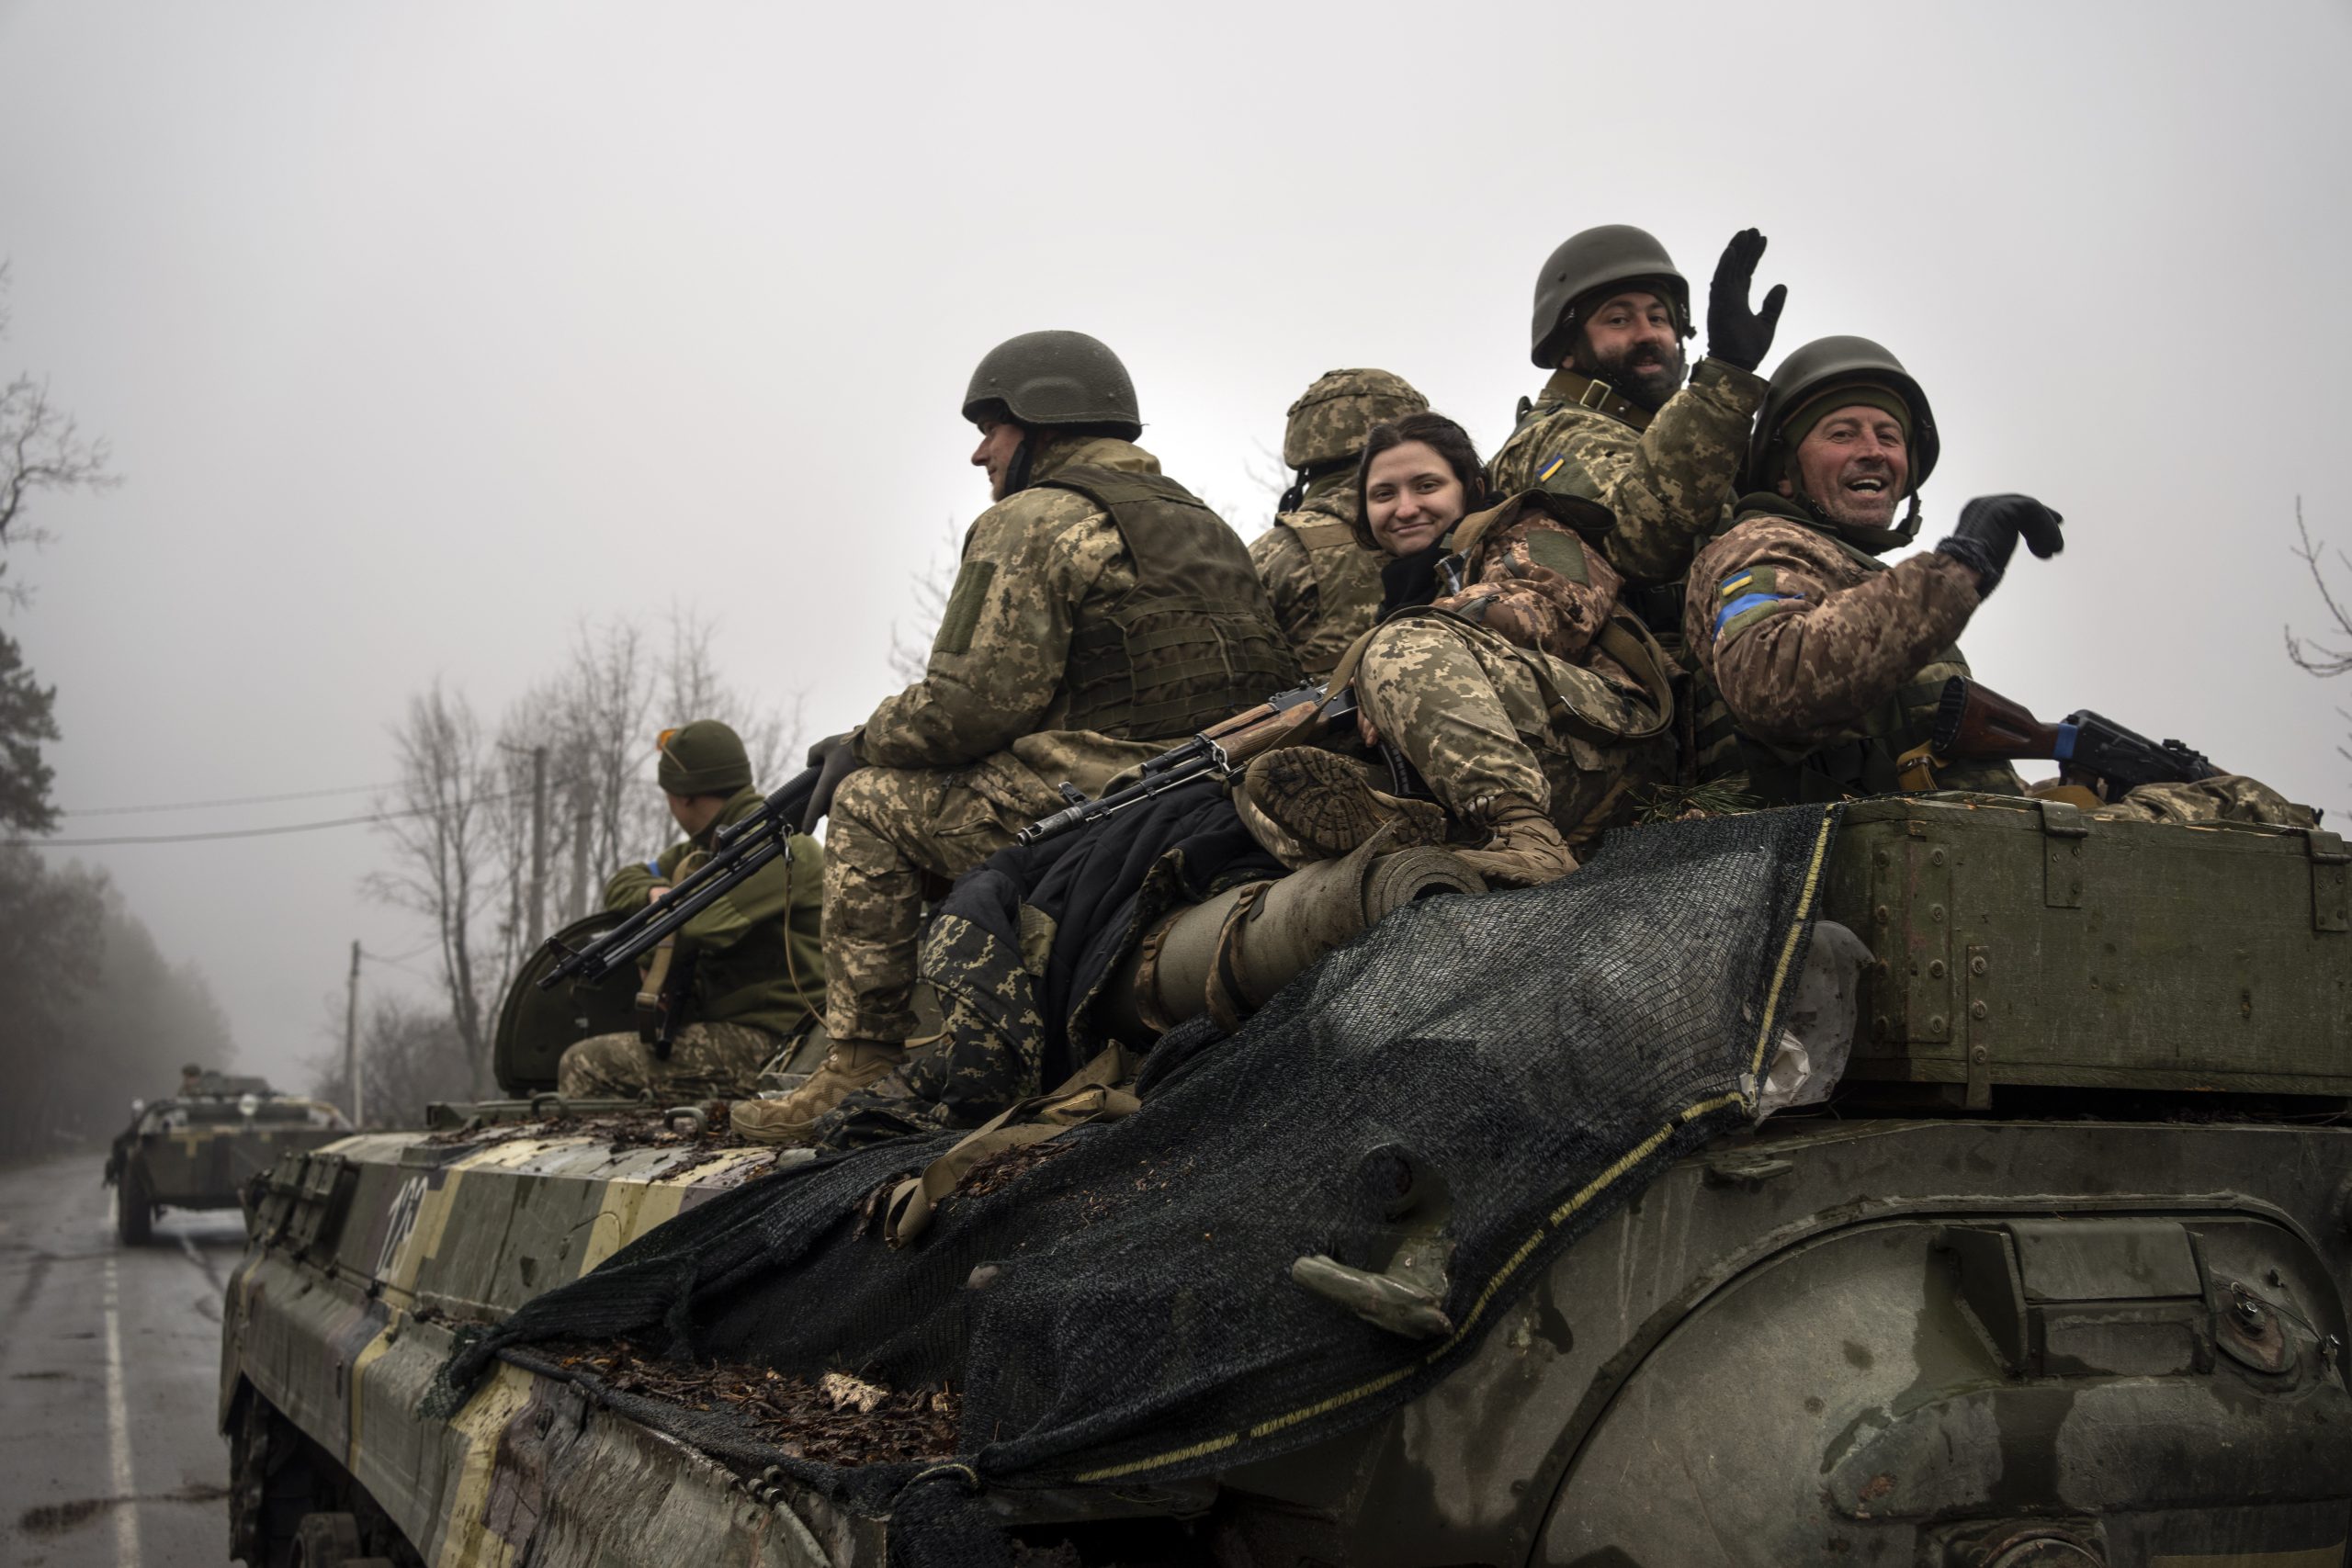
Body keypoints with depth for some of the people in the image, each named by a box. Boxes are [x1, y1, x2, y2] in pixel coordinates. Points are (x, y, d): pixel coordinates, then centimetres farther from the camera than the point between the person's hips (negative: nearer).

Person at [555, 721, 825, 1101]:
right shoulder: (707, 846, 21)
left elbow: (704, 926, -27)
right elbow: (621, 884, 23)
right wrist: (655, 891, -1)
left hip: (764, 1042, -10)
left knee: (584, 1066, -14)